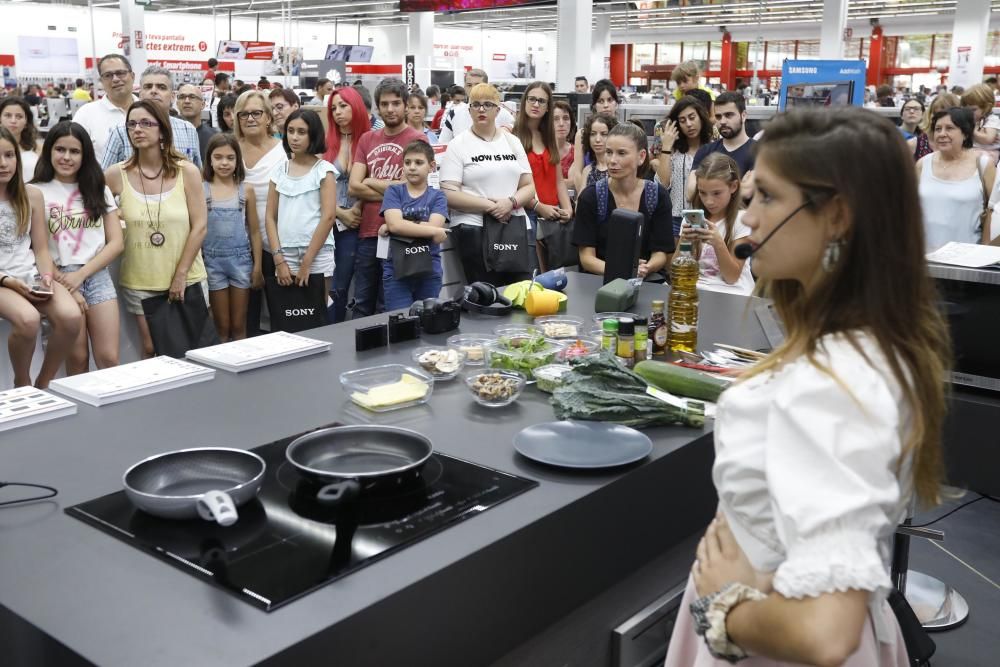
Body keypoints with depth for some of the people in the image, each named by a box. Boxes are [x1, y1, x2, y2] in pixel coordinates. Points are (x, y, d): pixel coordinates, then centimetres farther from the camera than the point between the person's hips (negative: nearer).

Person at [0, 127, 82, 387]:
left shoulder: (31, 195, 7)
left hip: (32, 276, 3)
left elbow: (41, 249, 8)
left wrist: (47, 277, -11)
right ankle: (22, 383, -6)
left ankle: (44, 382, -3)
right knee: (27, 319, -35)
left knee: (70, 317, -27)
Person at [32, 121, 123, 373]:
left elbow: (116, 243, 7)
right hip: (59, 278, -2)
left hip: (97, 275, 2)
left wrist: (80, 275, -6)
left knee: (109, 359, -7)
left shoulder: (100, 191, 13)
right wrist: (65, 286, -11)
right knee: (77, 360, -4)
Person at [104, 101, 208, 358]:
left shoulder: (187, 171, -3)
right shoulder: (116, 175, -1)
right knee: (152, 350, 4)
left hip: (187, 279, 0)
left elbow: (199, 226, -5)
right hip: (139, 282, 0)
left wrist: (180, 275, -8)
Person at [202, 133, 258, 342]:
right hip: (213, 260, -1)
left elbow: (254, 231, 4)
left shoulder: (246, 190, 1)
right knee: (221, 327, 7)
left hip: (240, 259, 1)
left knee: (239, 326, 8)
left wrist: (258, 265, 0)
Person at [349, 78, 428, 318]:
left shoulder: (417, 139, -3)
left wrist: (371, 182, 0)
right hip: (367, 233, 4)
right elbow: (353, 187, 2)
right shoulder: (366, 139, 11)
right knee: (362, 305, 11)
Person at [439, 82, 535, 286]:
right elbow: (449, 194, -7)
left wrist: (511, 202, -11)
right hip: (474, 228, -4)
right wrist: (490, 206, -15)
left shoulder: (513, 142, 14)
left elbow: (529, 187, 10)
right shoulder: (458, 145, 2)